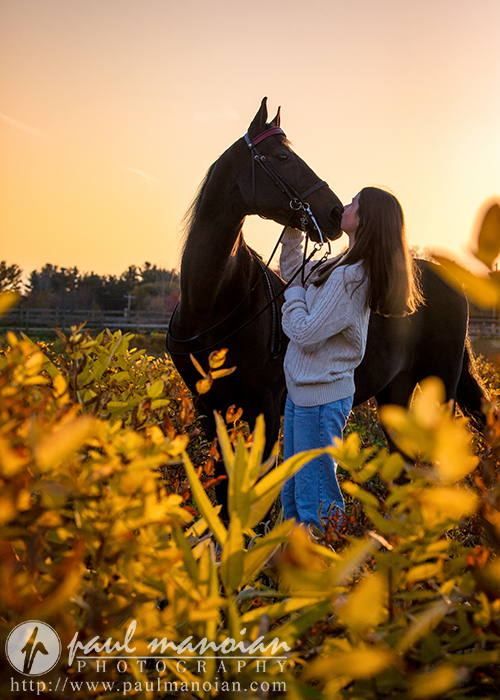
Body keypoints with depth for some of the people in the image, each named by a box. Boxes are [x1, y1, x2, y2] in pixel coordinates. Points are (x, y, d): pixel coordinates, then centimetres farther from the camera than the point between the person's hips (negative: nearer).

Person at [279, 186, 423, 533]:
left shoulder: (350, 277, -21)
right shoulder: (344, 268, 8)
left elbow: (305, 332, -22)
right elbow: (292, 270, 25)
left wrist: (294, 294, -5)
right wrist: (293, 229, 12)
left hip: (321, 400, -10)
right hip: (301, 393, 10)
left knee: (315, 503, -2)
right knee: (292, 494, 18)